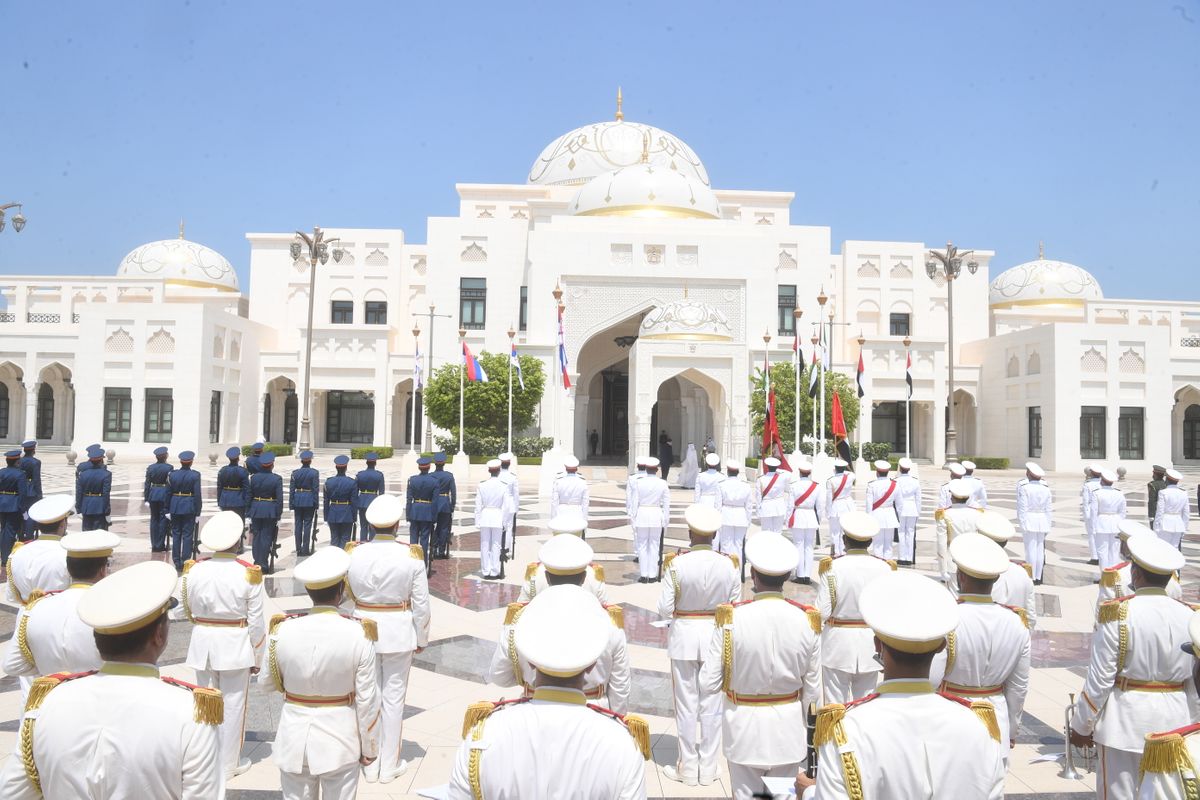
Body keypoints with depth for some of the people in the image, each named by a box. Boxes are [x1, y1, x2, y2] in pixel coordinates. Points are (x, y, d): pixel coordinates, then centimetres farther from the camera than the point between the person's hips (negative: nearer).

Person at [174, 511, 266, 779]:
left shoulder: (193, 570, -7)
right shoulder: (249, 574, -15)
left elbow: (182, 610, 4)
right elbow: (255, 621, -9)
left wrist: (159, 613, 28)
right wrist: (257, 657, 4)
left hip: (203, 644, 3)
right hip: (235, 647, -3)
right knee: (232, 705, 10)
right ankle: (228, 764, 22)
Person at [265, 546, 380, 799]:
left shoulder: (283, 630, -12)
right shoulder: (359, 634, -18)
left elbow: (267, 683, 4)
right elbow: (367, 699, -12)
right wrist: (370, 746, 2)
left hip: (295, 736, 2)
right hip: (340, 738, -2)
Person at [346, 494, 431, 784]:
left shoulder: (354, 554, -10)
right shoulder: (411, 557, -15)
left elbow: (346, 595, -3)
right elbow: (421, 605, -9)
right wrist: (421, 639, 5)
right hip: (399, 632, -2)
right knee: (393, 698, 11)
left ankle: (370, 764, 27)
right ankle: (389, 765, 23)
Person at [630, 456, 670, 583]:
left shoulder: (638, 483, -4)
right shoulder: (663, 484, -2)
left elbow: (635, 503, -2)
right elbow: (666, 504, 0)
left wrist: (634, 520, 6)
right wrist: (666, 522, 8)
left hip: (642, 515, -1)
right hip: (657, 516, 1)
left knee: (642, 546, 8)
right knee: (654, 546, 9)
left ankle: (643, 575, 9)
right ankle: (652, 575, 12)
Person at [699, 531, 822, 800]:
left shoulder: (731, 619, -20)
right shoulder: (807, 621, -13)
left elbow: (708, 685, -16)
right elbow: (812, 690, -3)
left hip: (744, 727, -2)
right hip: (788, 728, 2)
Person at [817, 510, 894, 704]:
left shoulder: (832, 567, -14)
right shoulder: (884, 568, -7)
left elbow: (822, 612, -13)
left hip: (838, 644, -2)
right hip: (870, 646, 3)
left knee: (835, 703, 10)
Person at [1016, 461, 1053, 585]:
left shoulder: (1023, 486, -8)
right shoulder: (1045, 487, 9)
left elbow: (1022, 507, -10)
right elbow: (1049, 509, 11)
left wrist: (1022, 523, -7)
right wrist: (1047, 526, 15)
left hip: (1029, 520, -5)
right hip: (1042, 520, 5)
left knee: (1030, 549, -3)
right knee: (1040, 549, 8)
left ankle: (1032, 578, -2)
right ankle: (1038, 577, 12)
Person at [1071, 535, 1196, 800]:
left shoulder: (1118, 613, -14)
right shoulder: (1189, 616, -3)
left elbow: (1099, 678, -12)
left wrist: (1081, 725, 0)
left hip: (1124, 719, -4)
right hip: (1175, 722, 4)